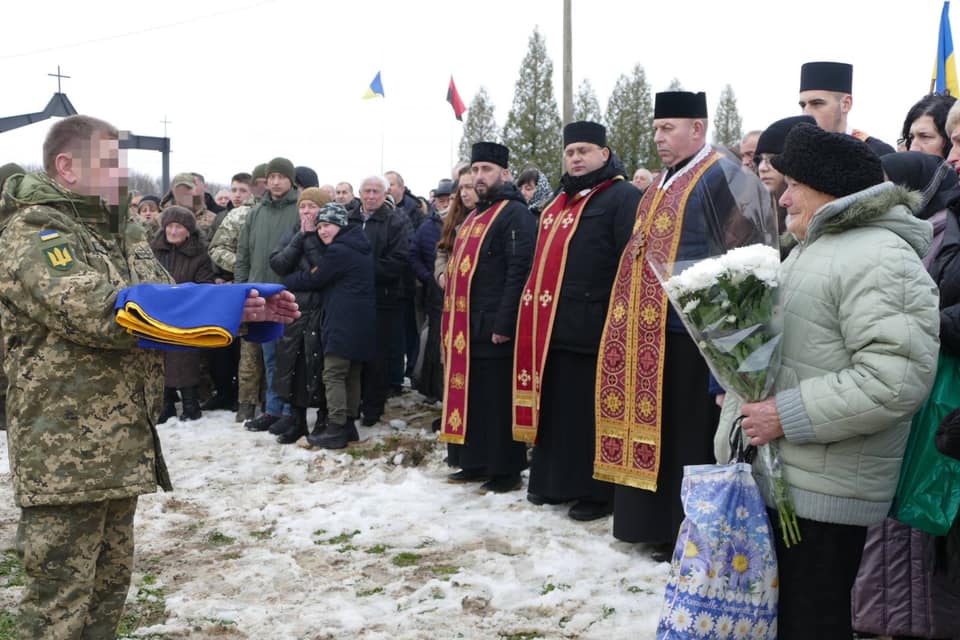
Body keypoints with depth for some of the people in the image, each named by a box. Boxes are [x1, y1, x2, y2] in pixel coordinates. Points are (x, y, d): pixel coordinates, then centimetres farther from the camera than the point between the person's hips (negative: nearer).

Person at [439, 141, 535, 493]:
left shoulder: (515, 214, -10)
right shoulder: (475, 216, 20)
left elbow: (519, 272, -19)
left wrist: (503, 324, -23)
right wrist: (453, 321, 18)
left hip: (494, 328, -9)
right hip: (467, 327, 9)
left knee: (497, 400, -3)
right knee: (471, 396, 14)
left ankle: (506, 471, 7)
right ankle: (475, 463, 25)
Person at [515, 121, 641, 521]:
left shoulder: (622, 197, -8)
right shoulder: (562, 201, 20)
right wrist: (535, 312, 20)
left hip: (591, 325, -9)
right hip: (551, 324, 9)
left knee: (590, 412, -2)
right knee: (555, 407, 15)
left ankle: (597, 492, 8)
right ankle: (554, 481, 27)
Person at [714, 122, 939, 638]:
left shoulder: (878, 260, -16)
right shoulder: (808, 250, 18)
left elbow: (897, 379, -26)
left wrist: (788, 415, -23)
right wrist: (745, 399, 12)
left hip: (820, 493, -10)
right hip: (773, 475, 10)